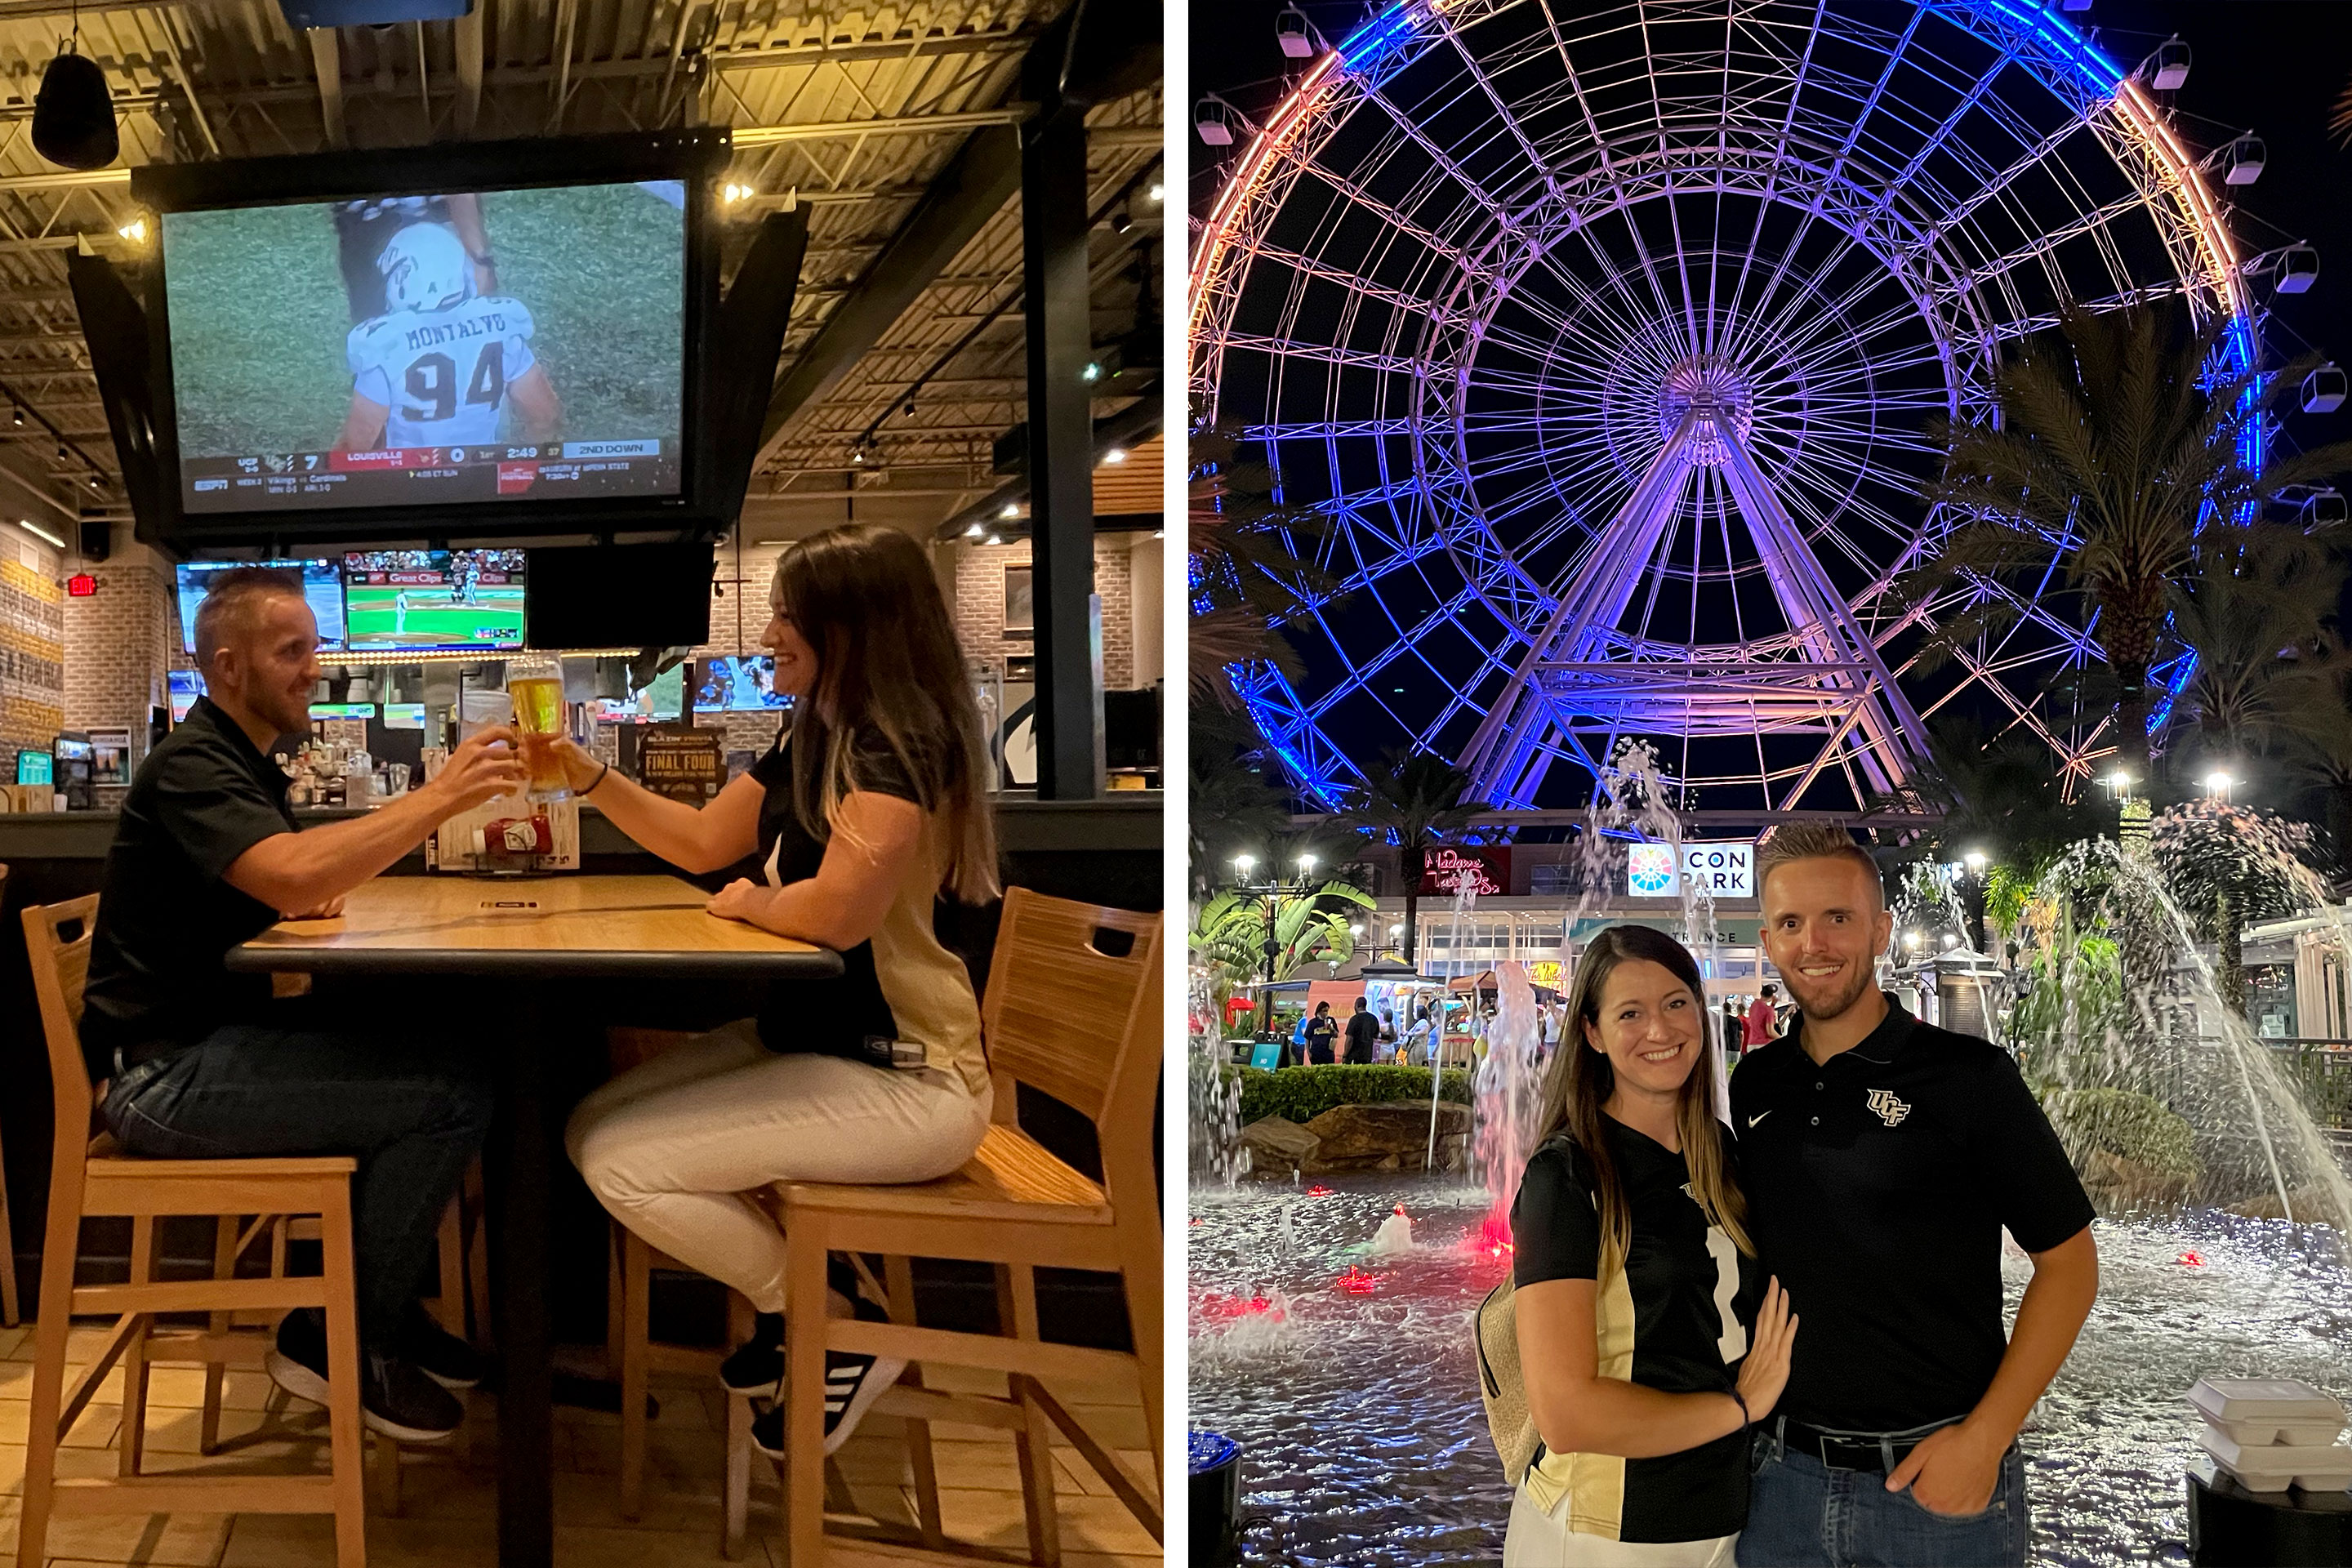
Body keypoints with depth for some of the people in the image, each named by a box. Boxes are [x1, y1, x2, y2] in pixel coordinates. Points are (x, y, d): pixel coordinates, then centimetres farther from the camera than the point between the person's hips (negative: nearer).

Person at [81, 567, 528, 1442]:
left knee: (461, 1050, 1)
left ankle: (385, 1306, 11)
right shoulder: (190, 765, -15)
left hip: (215, 1038, 10)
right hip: (164, 1070, -10)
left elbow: (287, 890, 19)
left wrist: (314, 891, -5)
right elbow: (294, 877, -33)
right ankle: (339, 1343, -4)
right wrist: (441, 796, -30)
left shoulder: (242, 763, 18)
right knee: (449, 1094, -19)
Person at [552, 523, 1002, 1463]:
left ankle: (841, 1330, 2)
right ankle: (794, 1284, 18)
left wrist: (750, 901, -10)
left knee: (621, 1163, -14)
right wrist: (589, 777, 11)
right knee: (595, 1128, 9)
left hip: (905, 1083, -10)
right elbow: (702, 842, 21)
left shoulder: (900, 747, -20)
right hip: (805, 1038, 10)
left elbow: (836, 911, -30)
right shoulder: (810, 740, 10)